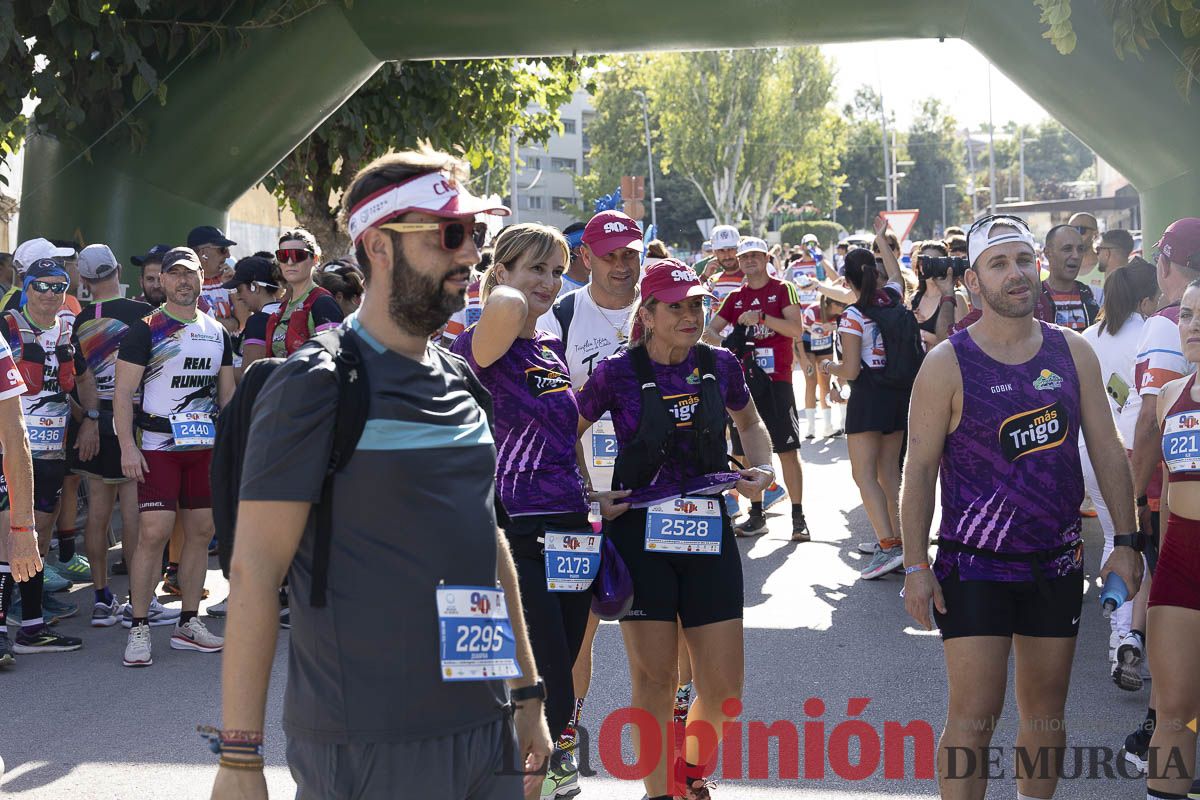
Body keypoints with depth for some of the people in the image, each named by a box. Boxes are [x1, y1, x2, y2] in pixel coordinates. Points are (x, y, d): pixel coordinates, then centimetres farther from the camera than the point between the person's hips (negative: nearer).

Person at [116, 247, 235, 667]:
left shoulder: (217, 332, 13)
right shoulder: (146, 329, -4)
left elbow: (227, 393, 18)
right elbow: (122, 391, -7)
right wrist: (128, 446, -15)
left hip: (206, 446, 5)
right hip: (157, 446, -5)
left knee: (201, 532, 6)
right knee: (153, 533, -11)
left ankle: (188, 624, 16)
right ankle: (138, 628, -4)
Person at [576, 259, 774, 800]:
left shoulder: (720, 366, 2)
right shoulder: (617, 374, -7)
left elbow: (749, 423, 21)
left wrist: (761, 469, 4)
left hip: (708, 532, 3)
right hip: (640, 534, -3)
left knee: (724, 684, 2)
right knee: (654, 677, 0)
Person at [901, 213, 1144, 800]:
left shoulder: (1073, 352, 3)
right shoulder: (947, 364, -8)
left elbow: (1107, 450, 8)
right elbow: (920, 469, -7)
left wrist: (1125, 541, 3)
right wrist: (916, 566, -11)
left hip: (1057, 563, 4)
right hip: (974, 566, -4)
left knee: (1046, 712, 13)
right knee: (974, 717, -6)